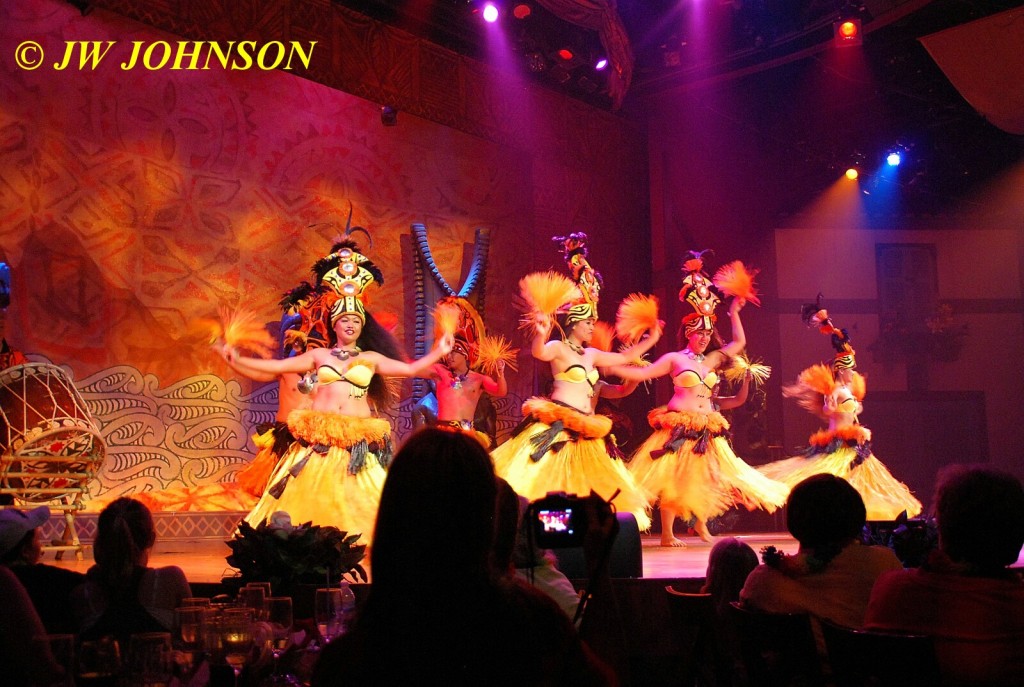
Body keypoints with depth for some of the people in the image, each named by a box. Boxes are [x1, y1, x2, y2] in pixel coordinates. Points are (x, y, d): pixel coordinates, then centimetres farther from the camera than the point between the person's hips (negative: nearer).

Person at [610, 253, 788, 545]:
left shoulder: (711, 359, 13)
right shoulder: (674, 359, 0)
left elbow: (739, 342, 21)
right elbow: (643, 373, -2)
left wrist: (734, 311, 16)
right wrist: (610, 366, -10)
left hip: (707, 430, 5)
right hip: (678, 428, -5)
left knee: (705, 478, 8)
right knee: (673, 479, -4)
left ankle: (701, 523, 26)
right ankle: (667, 534, 0)